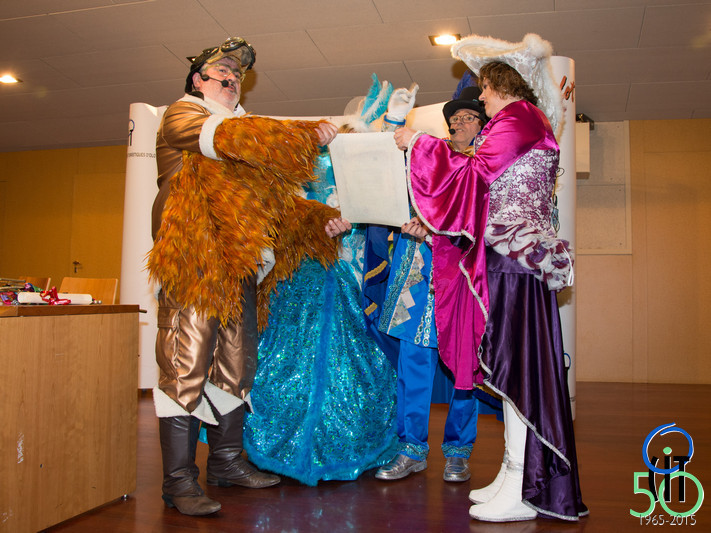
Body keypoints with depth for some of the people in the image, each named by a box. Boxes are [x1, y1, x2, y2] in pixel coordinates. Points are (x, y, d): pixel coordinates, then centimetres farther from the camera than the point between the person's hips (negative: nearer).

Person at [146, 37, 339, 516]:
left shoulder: (242, 129, 27)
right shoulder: (182, 115, 5)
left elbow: (275, 194, 25)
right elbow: (232, 137, -16)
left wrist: (319, 216, 10)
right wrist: (309, 133, -17)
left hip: (239, 265, 8)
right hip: (193, 260, -8)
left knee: (237, 363, 10)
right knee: (187, 364, -9)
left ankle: (227, 461, 22)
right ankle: (179, 481, -4)